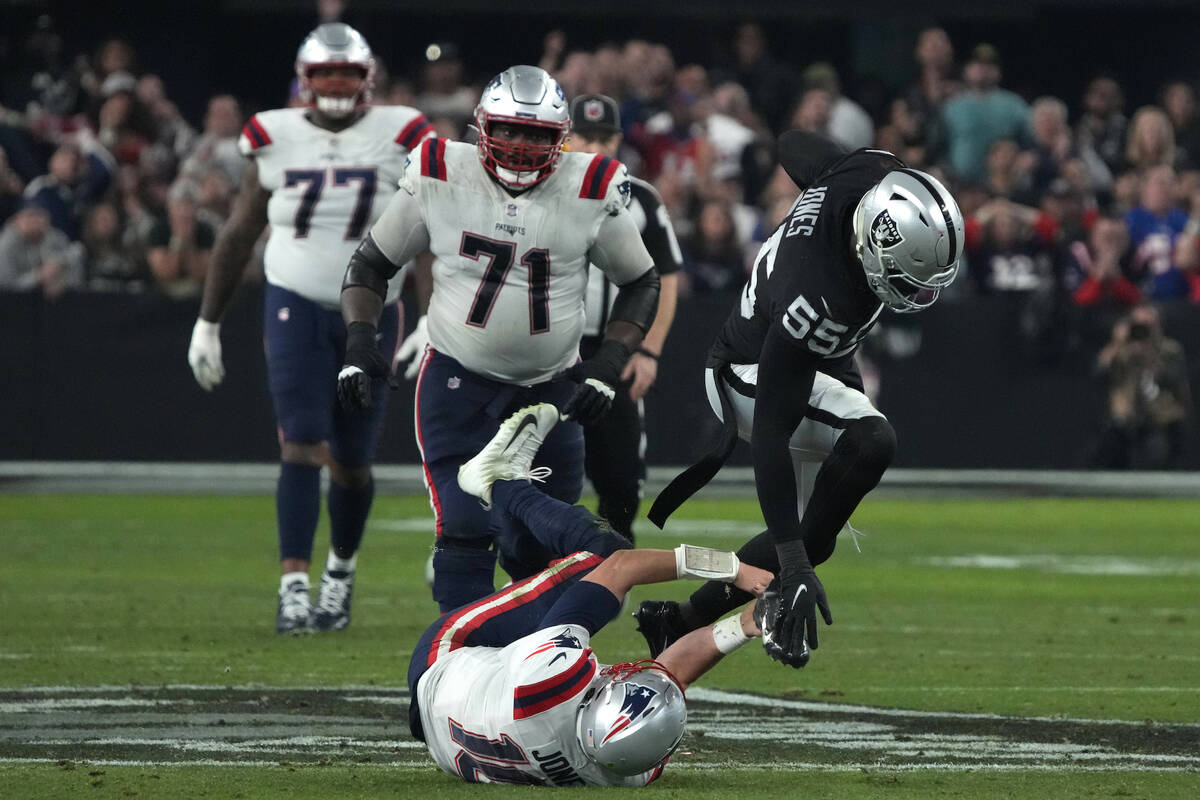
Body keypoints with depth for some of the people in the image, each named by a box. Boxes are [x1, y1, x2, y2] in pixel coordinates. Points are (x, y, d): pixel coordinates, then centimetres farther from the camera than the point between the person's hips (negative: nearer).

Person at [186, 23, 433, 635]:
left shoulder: (398, 139, -2)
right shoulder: (276, 141, 2)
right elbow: (238, 236, 11)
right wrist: (207, 323, 12)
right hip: (295, 307, 0)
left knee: (352, 462, 7)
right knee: (301, 445, -14)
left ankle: (341, 572, 32)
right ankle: (294, 586, -18)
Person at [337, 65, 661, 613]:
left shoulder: (591, 192, -7)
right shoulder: (440, 177, -8)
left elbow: (640, 284, 7)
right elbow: (371, 263, 6)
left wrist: (607, 366, -4)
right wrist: (359, 346, -7)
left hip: (551, 392, 2)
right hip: (458, 384, -1)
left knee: (543, 548, 5)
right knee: (466, 530, -15)